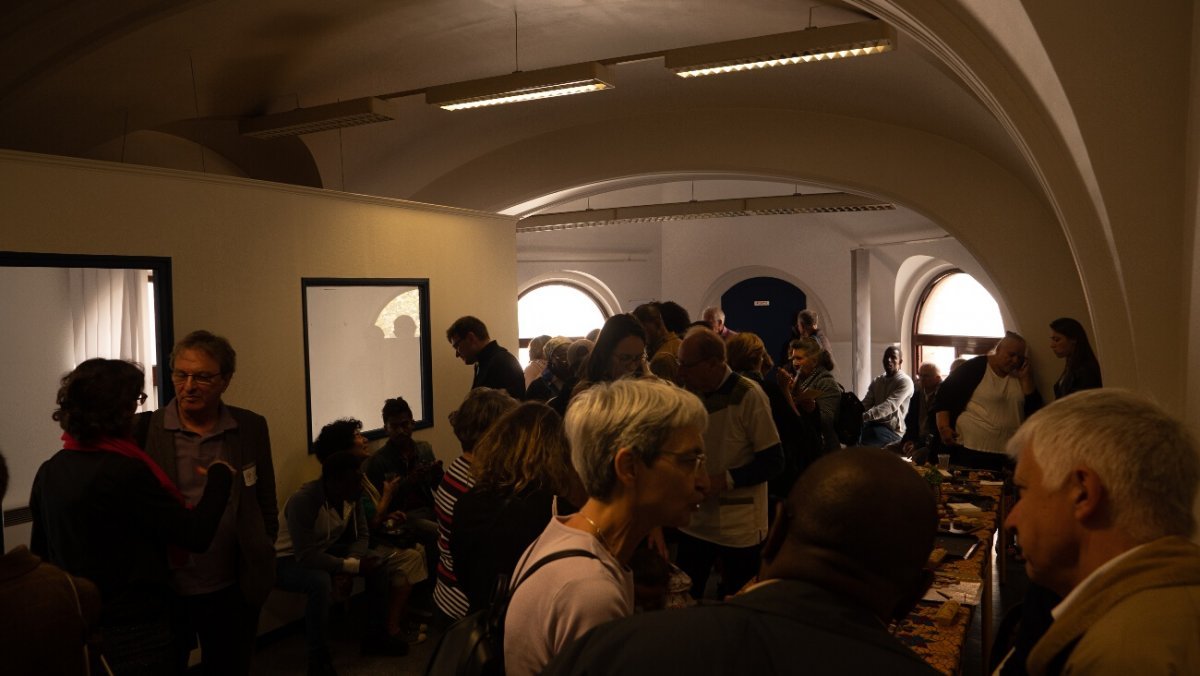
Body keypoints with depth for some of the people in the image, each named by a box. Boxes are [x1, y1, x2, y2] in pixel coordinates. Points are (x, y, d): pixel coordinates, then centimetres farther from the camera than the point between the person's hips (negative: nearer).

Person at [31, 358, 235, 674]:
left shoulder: (48, 472, 0)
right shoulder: (125, 471, -23)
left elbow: (40, 553, 11)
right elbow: (197, 535, -20)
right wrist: (220, 475, -7)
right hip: (137, 632, -7)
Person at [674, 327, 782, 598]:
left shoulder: (747, 395, -16)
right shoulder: (690, 391, 3)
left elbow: (773, 461, -14)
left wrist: (724, 480, -23)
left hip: (739, 527, -5)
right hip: (695, 522, 5)